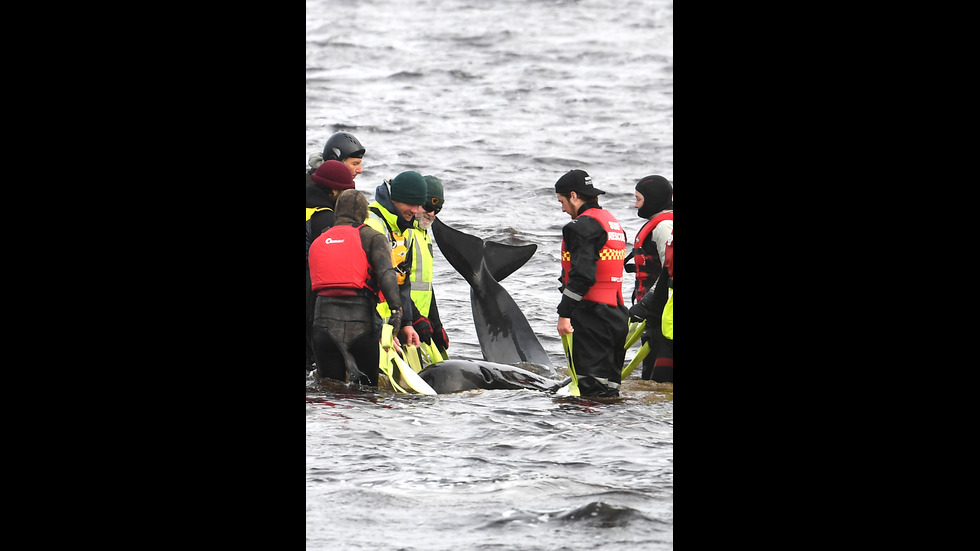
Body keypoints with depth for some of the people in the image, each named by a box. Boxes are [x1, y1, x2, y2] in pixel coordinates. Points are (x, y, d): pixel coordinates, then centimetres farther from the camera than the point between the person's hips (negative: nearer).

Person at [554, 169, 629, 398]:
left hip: (591, 317, -9)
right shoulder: (613, 223, 18)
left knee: (591, 386, -10)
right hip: (617, 314, 9)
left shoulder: (583, 226, -12)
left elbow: (582, 274, -21)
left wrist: (565, 313, -20)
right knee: (608, 386, 11)